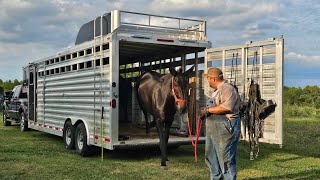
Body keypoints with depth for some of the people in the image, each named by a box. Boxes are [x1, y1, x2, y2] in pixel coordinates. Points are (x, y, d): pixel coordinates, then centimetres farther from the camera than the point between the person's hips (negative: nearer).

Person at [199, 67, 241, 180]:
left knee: (226, 159, -5)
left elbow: (226, 107, -27)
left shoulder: (227, 89, -15)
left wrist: (208, 109, -19)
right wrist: (205, 112, 8)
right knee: (211, 157, 19)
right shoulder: (216, 91, 18)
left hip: (225, 129, -11)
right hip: (213, 130, 11)